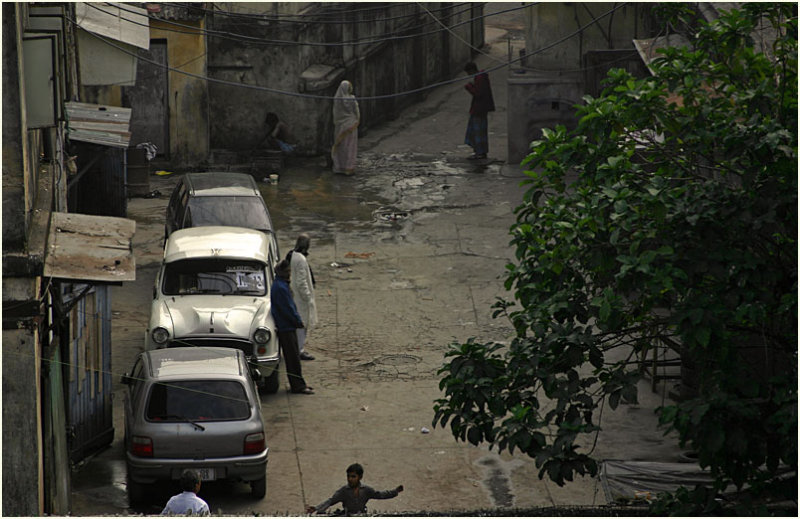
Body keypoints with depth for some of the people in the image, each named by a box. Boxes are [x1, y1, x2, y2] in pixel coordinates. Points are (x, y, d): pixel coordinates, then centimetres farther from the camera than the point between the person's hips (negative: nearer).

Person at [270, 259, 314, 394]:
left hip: (288, 326, 10)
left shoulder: (282, 285, 13)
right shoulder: (280, 287, -19)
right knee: (293, 357, -5)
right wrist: (298, 321, -10)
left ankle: (298, 384, 20)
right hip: (286, 328, -10)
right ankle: (297, 385, -2)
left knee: (293, 356, 14)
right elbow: (287, 308, -20)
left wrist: (297, 319, 12)